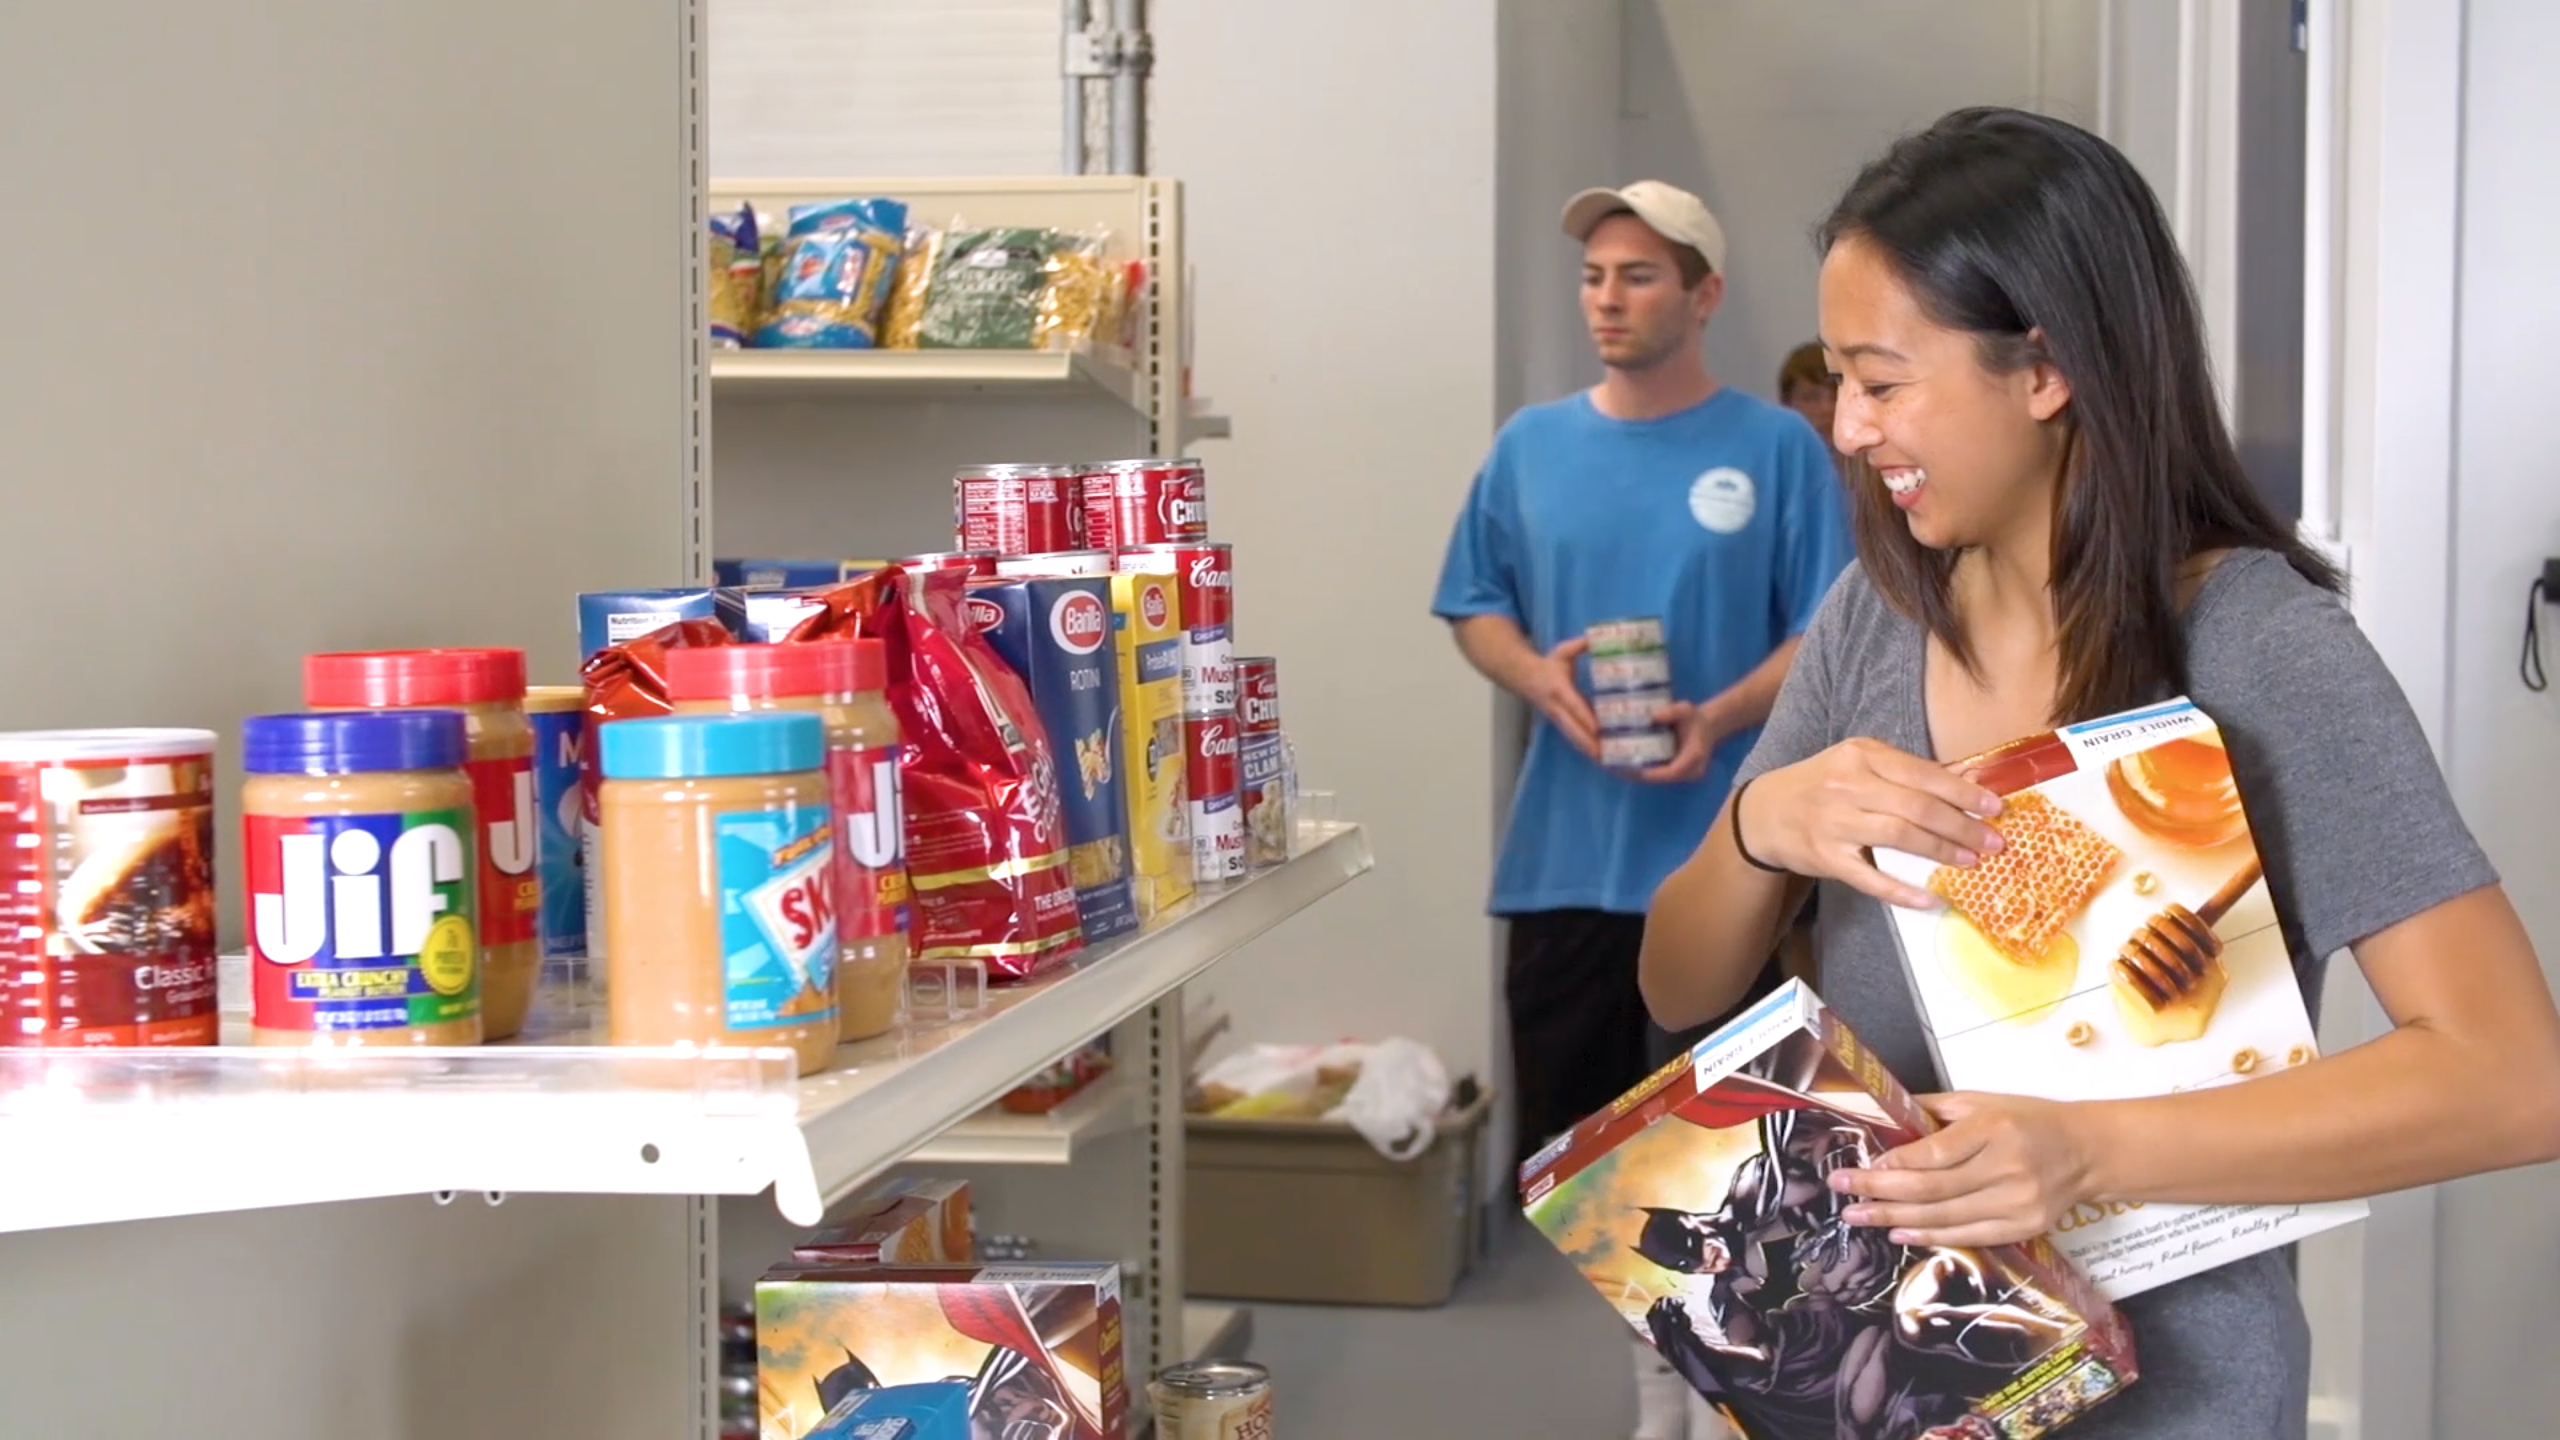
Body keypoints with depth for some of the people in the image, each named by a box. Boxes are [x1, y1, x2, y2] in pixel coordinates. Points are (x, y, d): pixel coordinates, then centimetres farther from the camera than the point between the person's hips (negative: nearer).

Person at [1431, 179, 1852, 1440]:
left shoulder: (1777, 450, -2)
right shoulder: (1532, 445, 8)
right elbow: (1474, 610, 12)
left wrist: (1719, 721, -20)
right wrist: (1539, 677, -9)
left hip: (1719, 855, -4)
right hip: (1562, 851, 4)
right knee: (1567, 1134, 10)